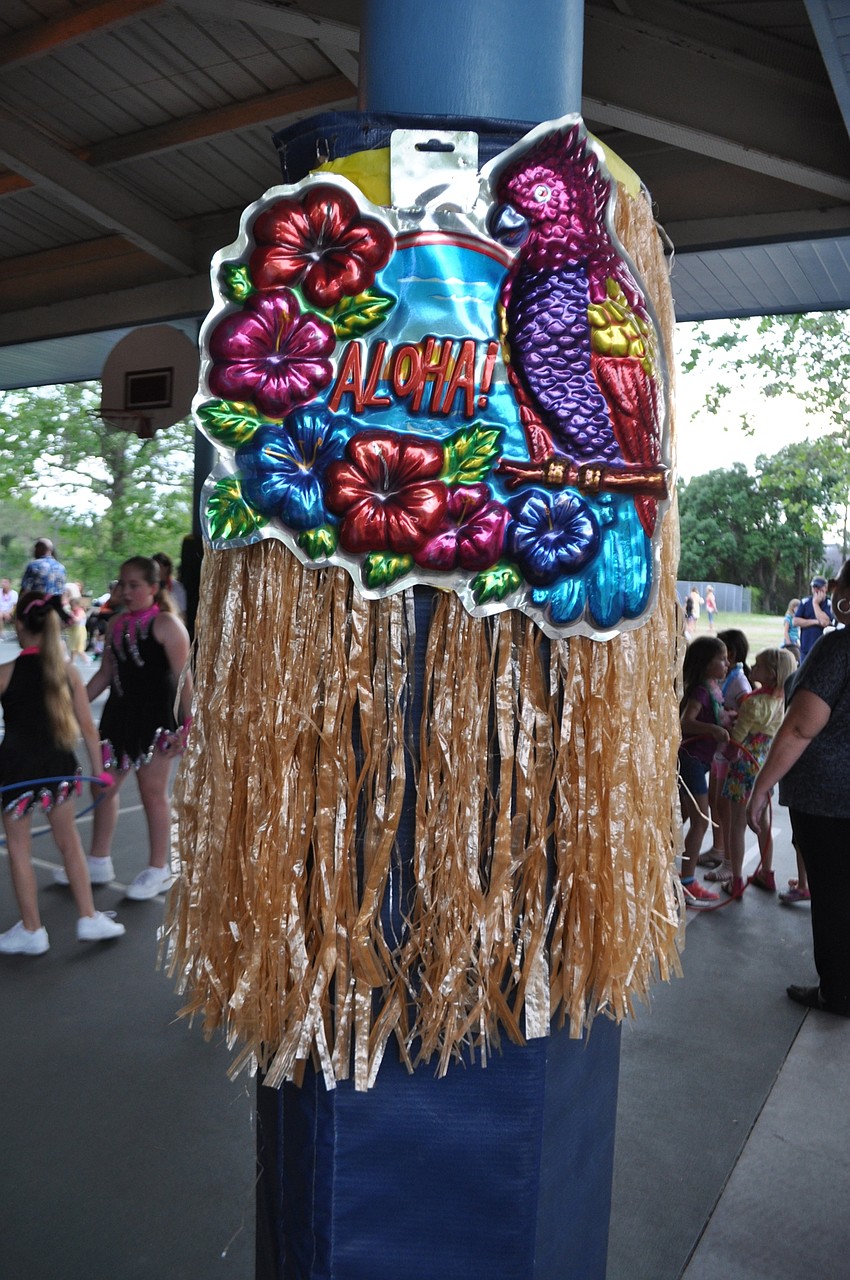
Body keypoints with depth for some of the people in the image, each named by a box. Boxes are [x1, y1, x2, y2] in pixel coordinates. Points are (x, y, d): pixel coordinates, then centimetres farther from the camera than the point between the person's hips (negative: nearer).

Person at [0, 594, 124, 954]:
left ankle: (32, 931, 23)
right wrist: (98, 771, 8)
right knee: (69, 842, 18)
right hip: (58, 765, 3)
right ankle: (89, 918, 24)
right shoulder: (67, 669, -4)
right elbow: (87, 727, -1)